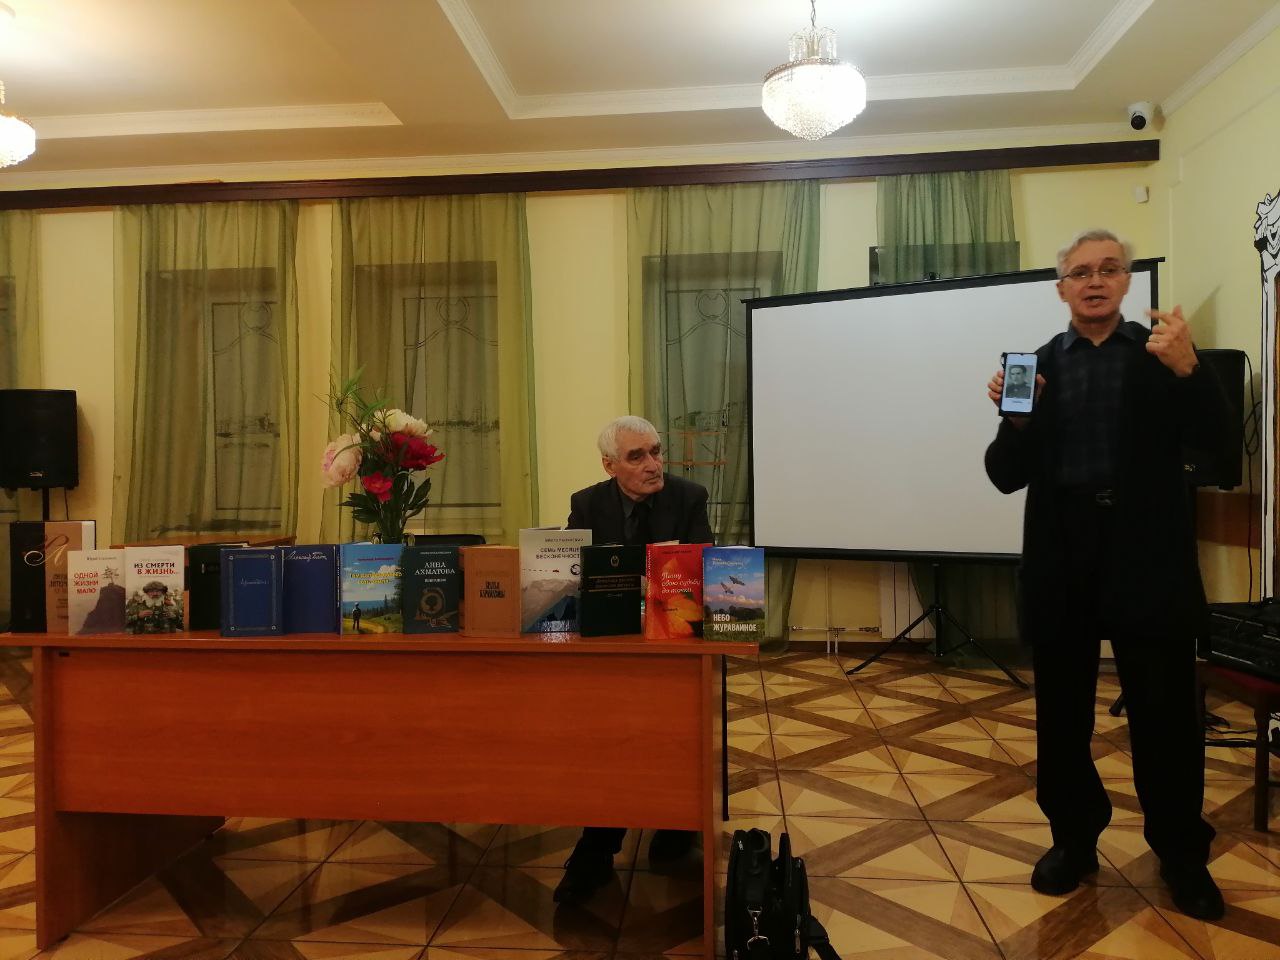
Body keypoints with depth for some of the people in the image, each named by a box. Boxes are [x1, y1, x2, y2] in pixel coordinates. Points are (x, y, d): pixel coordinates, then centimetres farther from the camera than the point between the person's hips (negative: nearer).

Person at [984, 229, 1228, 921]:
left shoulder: (1162, 353, 3)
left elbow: (1209, 436, -11)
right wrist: (1015, 420, -19)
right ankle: (1074, 839, 27)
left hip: (1147, 556, -1)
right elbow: (1007, 476, 0)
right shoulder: (1035, 367, 5)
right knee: (1061, 711, 10)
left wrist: (1187, 370, -27)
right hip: (1063, 560, 2)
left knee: (1166, 711, 6)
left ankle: (1182, 854, 24)